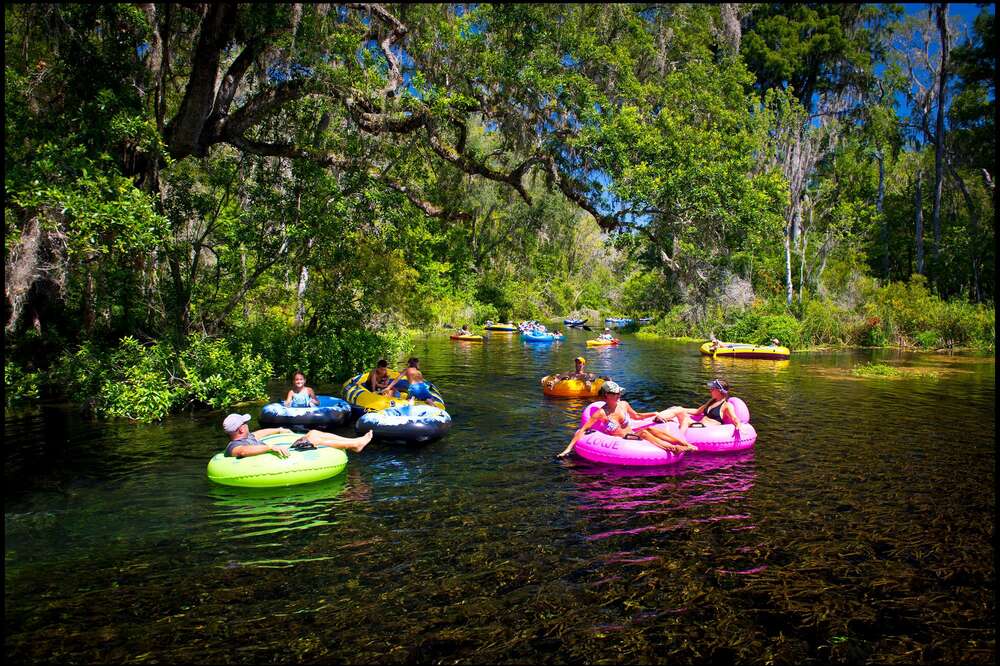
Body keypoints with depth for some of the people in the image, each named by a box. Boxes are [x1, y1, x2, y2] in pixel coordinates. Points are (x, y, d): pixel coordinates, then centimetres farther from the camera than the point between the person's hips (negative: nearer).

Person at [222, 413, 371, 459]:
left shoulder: (245, 436, 17)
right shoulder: (234, 447, -14)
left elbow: (259, 433, 37)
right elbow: (243, 451, -39)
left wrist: (279, 430, 46)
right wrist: (272, 447, -45)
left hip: (281, 453, 10)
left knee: (313, 433, 4)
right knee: (314, 439, -12)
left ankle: (353, 443, 4)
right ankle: (353, 444, -4)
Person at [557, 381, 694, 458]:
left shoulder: (624, 405, 4)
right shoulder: (601, 413, -13)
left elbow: (636, 416, 24)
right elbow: (582, 430, -14)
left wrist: (654, 414, 16)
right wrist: (569, 448, -21)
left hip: (633, 435, 5)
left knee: (649, 429, -26)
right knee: (644, 433, -31)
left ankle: (686, 444, -33)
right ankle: (674, 448, -43)